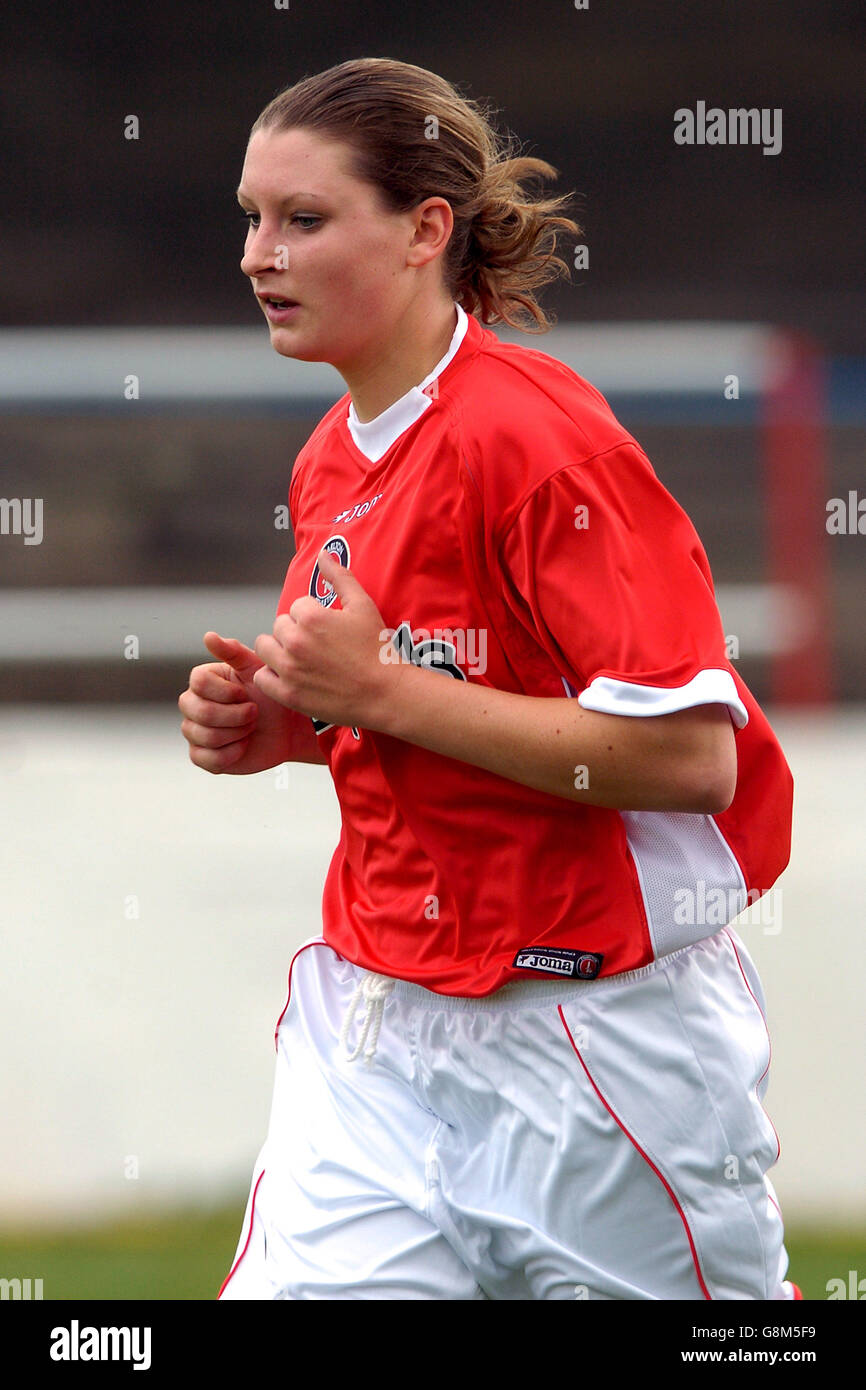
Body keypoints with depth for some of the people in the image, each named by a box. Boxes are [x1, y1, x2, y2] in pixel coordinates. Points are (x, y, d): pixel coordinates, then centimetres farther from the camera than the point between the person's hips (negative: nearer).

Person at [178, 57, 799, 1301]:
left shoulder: (537, 437, -17)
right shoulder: (332, 461, 8)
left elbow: (688, 755, -24)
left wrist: (377, 693, -21)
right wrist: (277, 722, 2)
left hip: (601, 1043, -7)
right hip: (372, 1034, 7)